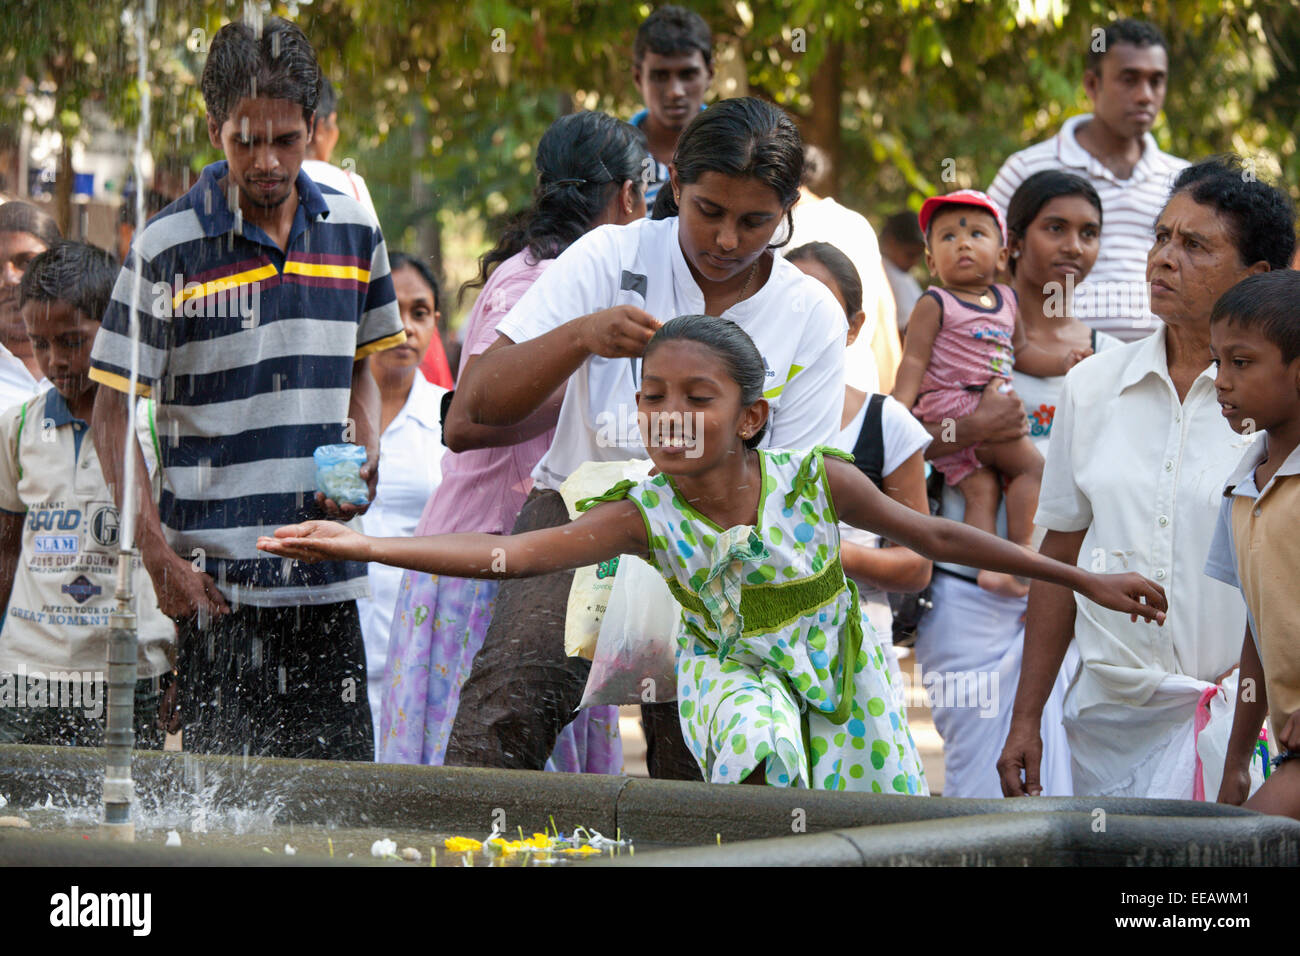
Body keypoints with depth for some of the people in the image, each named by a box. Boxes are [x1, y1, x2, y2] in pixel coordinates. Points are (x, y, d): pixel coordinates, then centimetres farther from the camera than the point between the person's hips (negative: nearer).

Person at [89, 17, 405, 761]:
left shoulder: (353, 231, 7)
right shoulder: (170, 247, -6)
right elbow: (114, 415, -2)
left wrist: (366, 459, 2)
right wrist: (159, 557, -10)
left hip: (328, 580, 4)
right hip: (217, 582, -4)